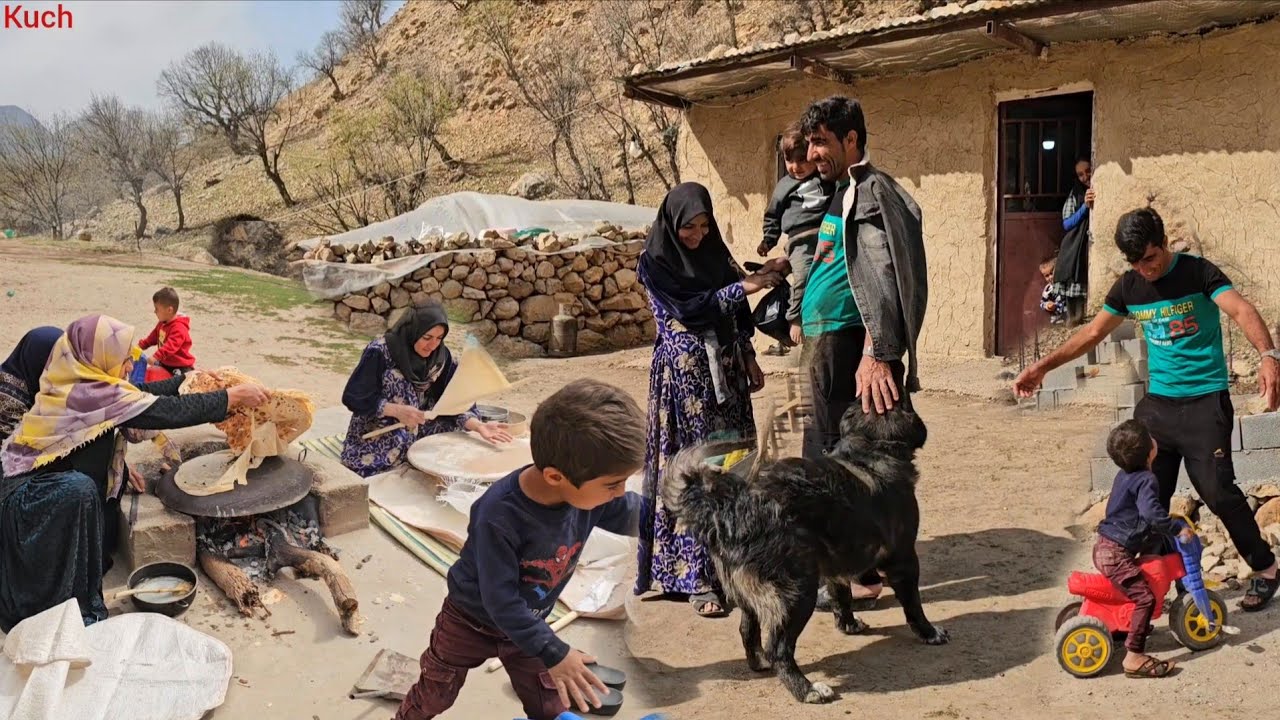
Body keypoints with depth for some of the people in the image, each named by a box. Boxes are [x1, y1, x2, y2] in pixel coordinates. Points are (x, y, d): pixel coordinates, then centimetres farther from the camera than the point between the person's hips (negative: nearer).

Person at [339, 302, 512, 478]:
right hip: (374, 443, -5)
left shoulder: (441, 357, -3)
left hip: (417, 437, 5)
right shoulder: (380, 352, -17)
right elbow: (353, 397, -15)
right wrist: (397, 411, -26)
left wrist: (478, 426, -26)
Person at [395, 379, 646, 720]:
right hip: (472, 618, -4)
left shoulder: (587, 488, -26)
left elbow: (635, 516, -8)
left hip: (527, 622, 4)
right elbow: (499, 599, -36)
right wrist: (554, 653, -35)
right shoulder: (499, 516, -42)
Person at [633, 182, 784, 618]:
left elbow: (738, 315, 16)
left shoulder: (716, 253, 12)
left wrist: (749, 360, 12)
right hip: (684, 373, -6)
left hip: (725, 370, 6)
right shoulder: (655, 262, -5)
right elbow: (687, 309, -15)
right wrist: (744, 285, -15)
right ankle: (695, 575, -1)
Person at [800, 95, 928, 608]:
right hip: (830, 345, 10)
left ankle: (859, 578, 6)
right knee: (826, 457, 15)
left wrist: (878, 353, -29)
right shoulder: (844, 194, 18)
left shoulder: (871, 192, -11)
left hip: (849, 346, -10)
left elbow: (884, 276, -22)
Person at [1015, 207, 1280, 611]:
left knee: (1218, 490, -9)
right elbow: (1093, 332, 13)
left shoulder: (1198, 272, -10)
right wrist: (1044, 366, 11)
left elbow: (1241, 311, -25)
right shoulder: (1128, 287, 4)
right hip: (1158, 403, 5)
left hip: (1205, 401, -5)